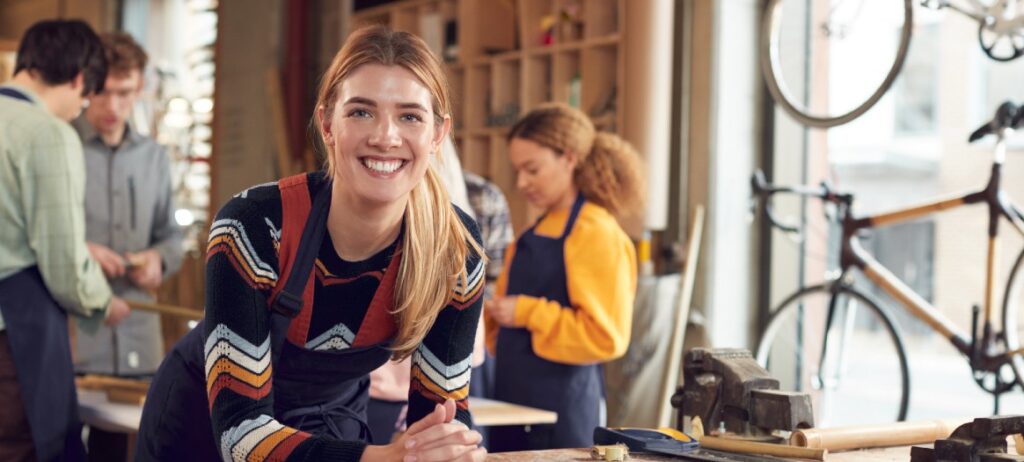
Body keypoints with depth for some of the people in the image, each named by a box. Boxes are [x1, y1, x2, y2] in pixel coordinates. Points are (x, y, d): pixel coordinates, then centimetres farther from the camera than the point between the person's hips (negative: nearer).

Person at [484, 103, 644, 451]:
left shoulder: (597, 235, -13)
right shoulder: (537, 233, 13)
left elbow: (605, 337, -19)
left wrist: (527, 313, -19)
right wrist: (481, 317, 6)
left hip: (561, 410, -8)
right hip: (516, 400, 8)